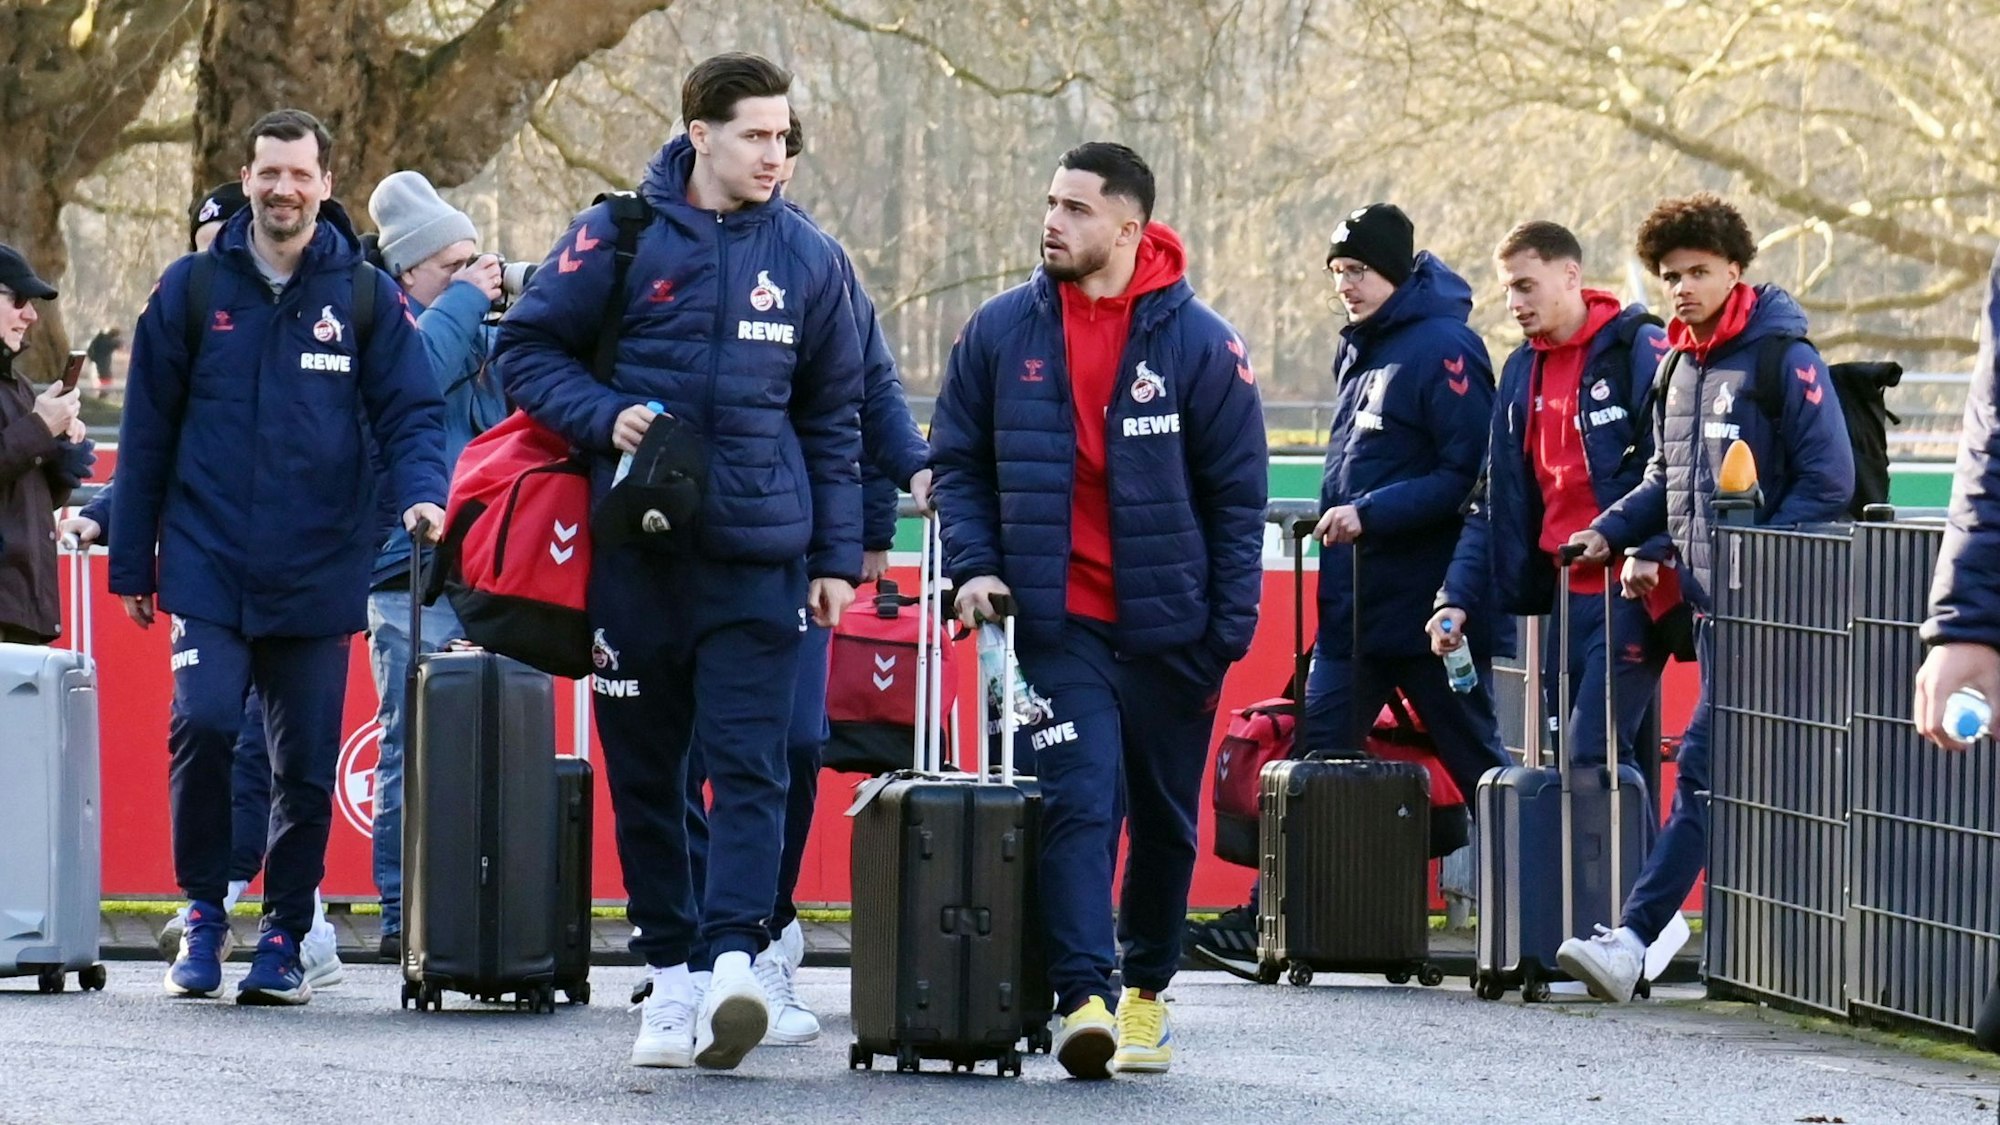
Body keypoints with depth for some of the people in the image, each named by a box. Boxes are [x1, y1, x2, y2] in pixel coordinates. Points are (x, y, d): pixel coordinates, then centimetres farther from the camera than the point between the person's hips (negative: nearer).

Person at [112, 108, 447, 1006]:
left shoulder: (366, 297, 4)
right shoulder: (193, 289, 4)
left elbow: (410, 411, 3)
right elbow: (148, 433, 7)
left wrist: (420, 489, -19)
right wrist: (131, 563, 6)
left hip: (317, 578, 1)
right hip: (210, 567, -1)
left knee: (308, 763, 4)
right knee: (203, 724, -18)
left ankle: (284, 939, 17)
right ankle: (203, 911, 0)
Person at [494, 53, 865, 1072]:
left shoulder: (807, 259, 7)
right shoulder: (619, 238, 0)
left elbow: (834, 417, 13)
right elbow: (526, 348, 5)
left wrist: (837, 557, 9)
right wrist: (602, 416, -13)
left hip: (759, 560, 0)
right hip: (638, 555, 0)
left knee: (749, 764, -11)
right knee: (644, 770, 5)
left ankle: (733, 962, -21)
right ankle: (669, 973, 13)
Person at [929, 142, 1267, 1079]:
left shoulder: (1199, 343, -5)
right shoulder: (1002, 333, 0)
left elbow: (1237, 493, -1)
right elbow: (957, 463, 9)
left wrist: (1231, 626, -5)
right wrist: (974, 566, -6)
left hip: (1170, 628, 0)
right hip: (1057, 623, 0)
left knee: (1165, 816, 12)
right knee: (1078, 801, -15)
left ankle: (1147, 988, 28)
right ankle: (1084, 997, -22)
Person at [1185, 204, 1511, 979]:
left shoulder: (1443, 349, -13)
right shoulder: (1360, 348, 14)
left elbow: (1468, 477, -19)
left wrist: (1372, 514, -21)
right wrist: (1339, 515, 11)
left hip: (1427, 606, -8)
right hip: (1355, 605, 8)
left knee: (1476, 761, 1)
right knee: (1316, 757, 4)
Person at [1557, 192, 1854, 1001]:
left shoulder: (1783, 358, -9)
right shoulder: (1677, 364, 15)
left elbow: (1829, 480, -12)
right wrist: (1613, 531, 8)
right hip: (1708, 600, 8)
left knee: (1705, 767, -14)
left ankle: (1632, 940, -20)